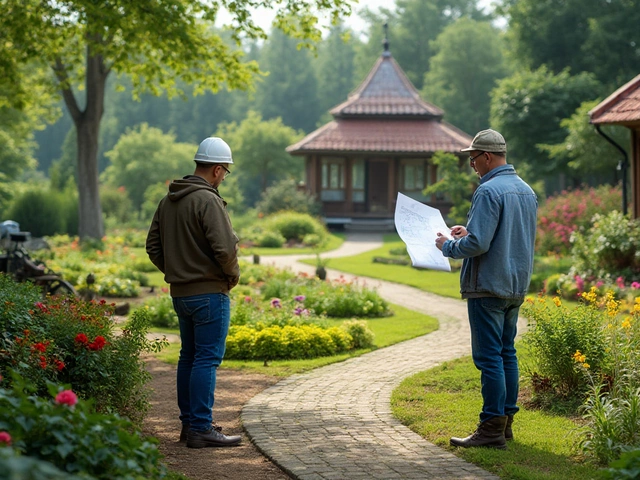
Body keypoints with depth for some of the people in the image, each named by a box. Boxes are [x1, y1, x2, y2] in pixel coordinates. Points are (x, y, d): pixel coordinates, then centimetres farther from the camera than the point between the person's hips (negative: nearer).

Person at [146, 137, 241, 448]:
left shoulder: (169, 200, 11)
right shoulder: (207, 200, -16)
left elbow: (153, 246, 17)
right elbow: (225, 247, -22)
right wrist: (233, 275, -5)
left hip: (180, 291, 9)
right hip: (209, 292, -9)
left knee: (189, 356, 16)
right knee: (207, 359, -6)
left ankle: (189, 423, 22)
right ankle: (201, 429, -6)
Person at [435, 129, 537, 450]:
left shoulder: (489, 191, -17)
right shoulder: (526, 191, 12)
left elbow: (478, 243, -22)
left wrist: (448, 246, -4)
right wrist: (468, 231, 21)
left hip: (488, 287, -9)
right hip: (517, 286, 9)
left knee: (489, 357, -6)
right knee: (507, 354, 14)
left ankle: (492, 429, -6)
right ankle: (506, 421, 18)